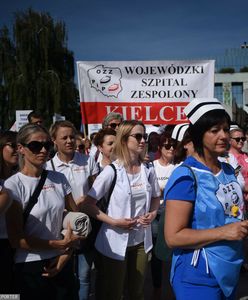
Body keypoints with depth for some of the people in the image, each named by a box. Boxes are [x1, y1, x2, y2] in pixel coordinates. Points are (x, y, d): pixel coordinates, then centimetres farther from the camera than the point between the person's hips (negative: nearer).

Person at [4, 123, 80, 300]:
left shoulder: (59, 179, 1)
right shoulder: (13, 185, -11)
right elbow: (17, 239, -14)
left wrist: (66, 254, -6)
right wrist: (61, 244, -14)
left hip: (62, 262, 4)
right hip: (31, 268, -4)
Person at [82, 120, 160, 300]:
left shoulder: (149, 170, 0)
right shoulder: (112, 170, -14)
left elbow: (156, 197, 14)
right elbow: (88, 204, -12)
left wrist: (153, 214, -6)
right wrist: (113, 222, -20)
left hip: (141, 241, 4)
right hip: (116, 242, -4)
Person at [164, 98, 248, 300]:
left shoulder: (229, 171, 3)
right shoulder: (186, 176, -19)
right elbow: (173, 237, -22)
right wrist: (223, 232, -24)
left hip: (230, 273, 7)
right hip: (199, 278, -7)